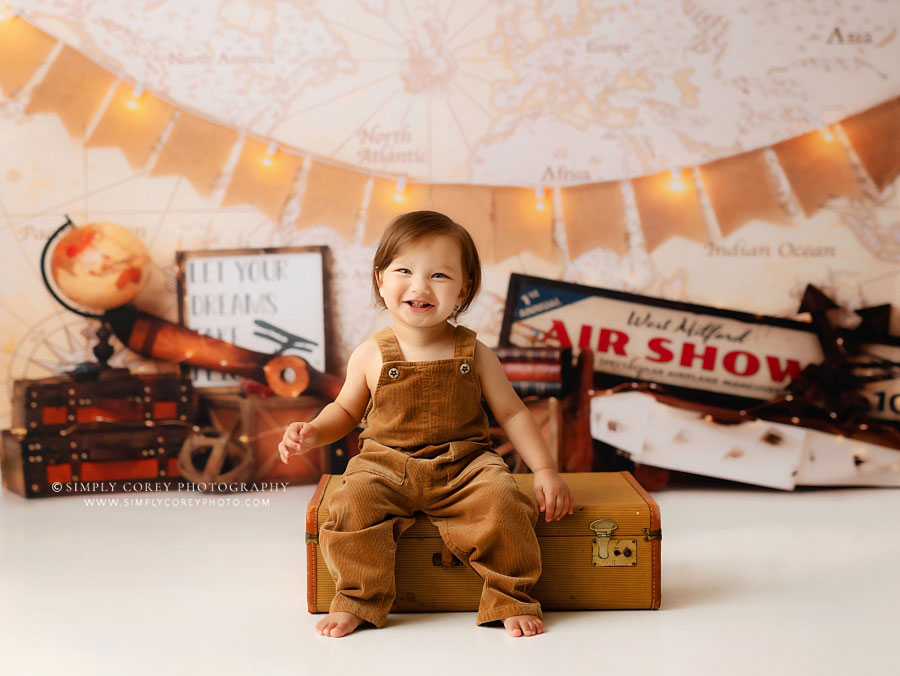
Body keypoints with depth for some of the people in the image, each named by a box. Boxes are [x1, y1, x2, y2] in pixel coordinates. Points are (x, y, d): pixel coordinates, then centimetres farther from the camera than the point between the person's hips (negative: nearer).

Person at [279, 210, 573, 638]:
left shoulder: (474, 355, 1)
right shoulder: (370, 356, 1)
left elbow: (511, 413, 7)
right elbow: (346, 410, 15)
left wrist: (545, 469, 0)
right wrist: (313, 432, -5)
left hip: (464, 465, 0)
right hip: (386, 464, 1)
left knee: (502, 503, -27)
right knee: (352, 505, -27)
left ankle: (511, 600, -6)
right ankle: (358, 600, -6)